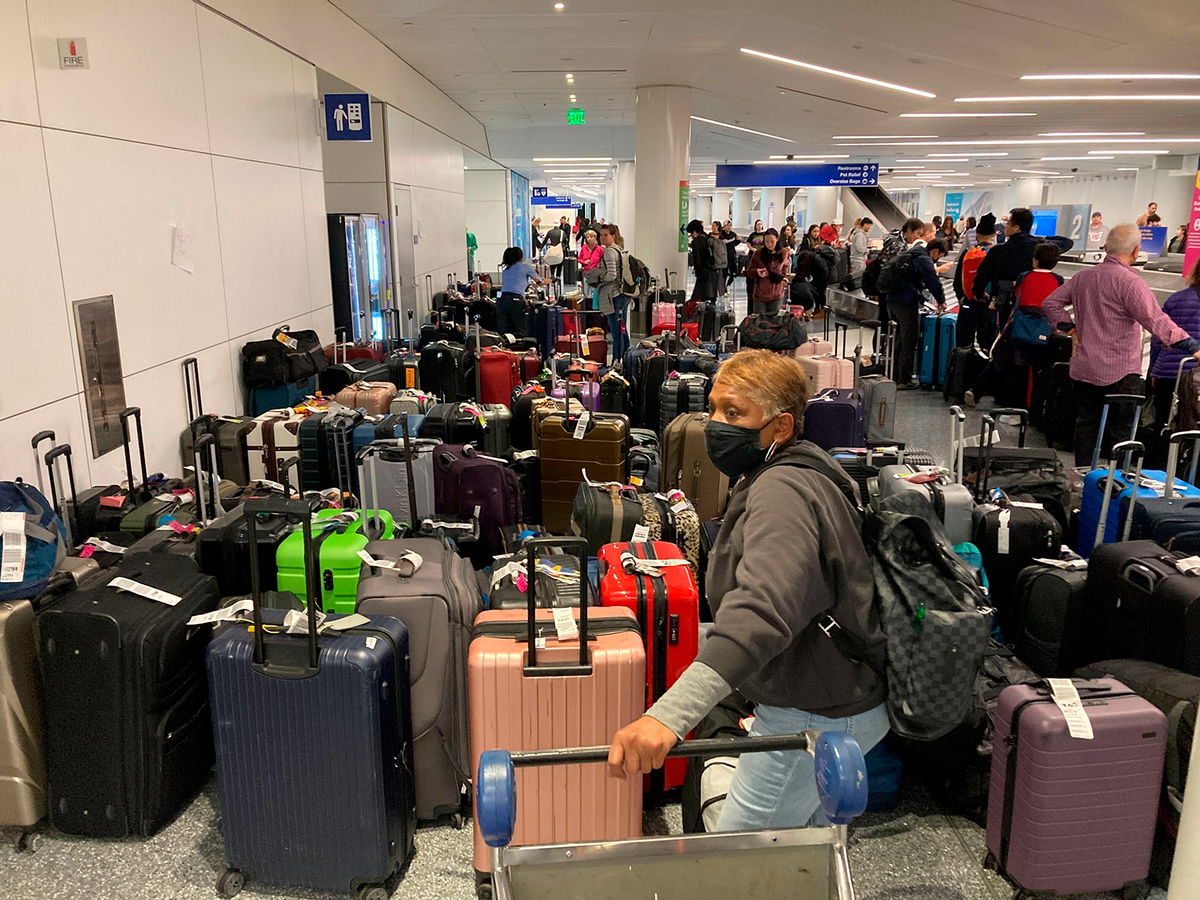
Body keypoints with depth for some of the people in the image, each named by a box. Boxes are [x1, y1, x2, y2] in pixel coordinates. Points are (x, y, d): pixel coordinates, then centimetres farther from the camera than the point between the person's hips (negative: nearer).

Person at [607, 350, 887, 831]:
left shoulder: (782, 492, -26)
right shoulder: (799, 477, 10)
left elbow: (763, 609, -44)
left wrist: (669, 714, -54)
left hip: (814, 718, -11)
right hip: (840, 702, 11)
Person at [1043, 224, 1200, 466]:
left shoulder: (1083, 277, 6)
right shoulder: (1129, 282, -16)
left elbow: (1051, 303, 14)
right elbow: (1157, 322, -22)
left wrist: (1070, 330, 12)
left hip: (1083, 369, 6)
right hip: (1120, 373, -6)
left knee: (1086, 425, 14)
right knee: (1123, 430, 2)